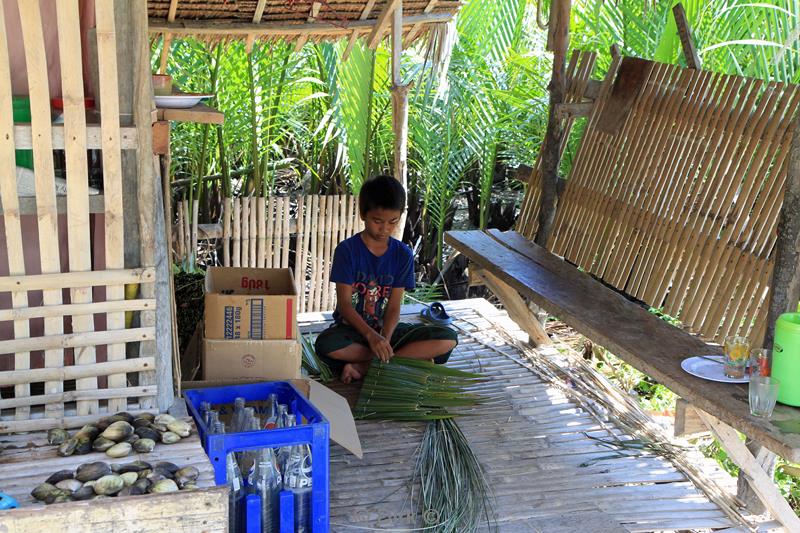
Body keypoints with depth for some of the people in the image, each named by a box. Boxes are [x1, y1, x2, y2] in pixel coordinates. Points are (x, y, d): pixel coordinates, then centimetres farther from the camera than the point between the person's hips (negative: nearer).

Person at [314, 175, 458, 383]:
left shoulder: (402, 254, -1)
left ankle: (362, 367, -23)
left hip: (386, 328, 3)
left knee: (448, 339, -19)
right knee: (326, 345, -38)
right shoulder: (347, 250, -9)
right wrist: (371, 336, -30)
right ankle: (413, 358, -24)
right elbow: (344, 304, -14)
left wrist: (384, 339, -26)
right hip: (352, 328, -3)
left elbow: (394, 306, -6)